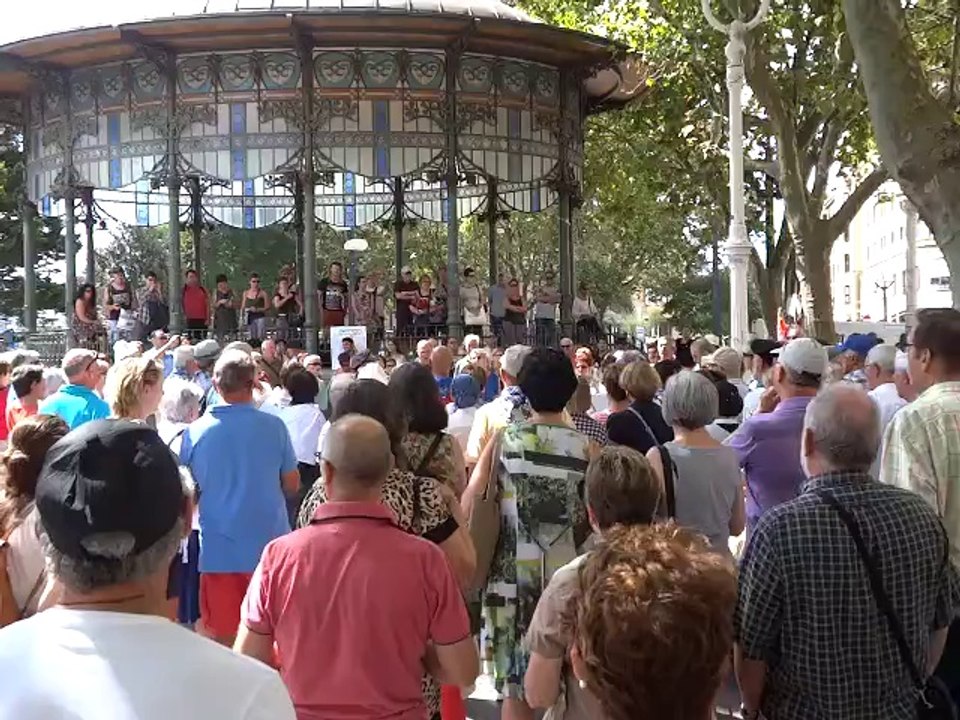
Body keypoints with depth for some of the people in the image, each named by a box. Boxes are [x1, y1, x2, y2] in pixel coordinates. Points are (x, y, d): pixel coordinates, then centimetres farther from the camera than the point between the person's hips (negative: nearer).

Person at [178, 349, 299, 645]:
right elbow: (291, 485, 0)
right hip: (268, 545, 0)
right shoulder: (273, 427, -9)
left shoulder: (195, 431, -6)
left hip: (218, 549, 1)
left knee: (221, 638, 10)